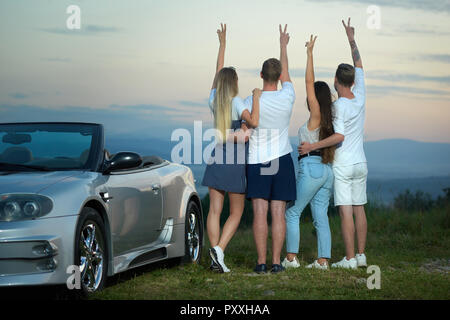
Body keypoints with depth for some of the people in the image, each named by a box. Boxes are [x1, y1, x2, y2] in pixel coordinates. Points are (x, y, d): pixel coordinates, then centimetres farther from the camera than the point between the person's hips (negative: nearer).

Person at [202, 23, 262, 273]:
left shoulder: (214, 100, 5)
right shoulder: (236, 102, -9)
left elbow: (219, 72, 18)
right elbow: (253, 122, -25)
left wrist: (222, 44, 28)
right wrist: (256, 98, -12)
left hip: (216, 159, 4)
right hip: (234, 162, -4)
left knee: (214, 210, 2)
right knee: (236, 212, 5)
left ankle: (215, 257, -1)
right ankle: (218, 249, -13)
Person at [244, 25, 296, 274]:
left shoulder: (251, 102, -9)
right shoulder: (287, 98, -4)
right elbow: (285, 75, 16)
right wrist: (283, 46, 29)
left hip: (257, 162, -1)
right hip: (282, 160, 1)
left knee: (260, 213, -4)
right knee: (278, 213, 1)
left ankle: (261, 262, -7)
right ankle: (276, 262, -2)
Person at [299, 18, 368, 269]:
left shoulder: (338, 106, -15)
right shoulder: (360, 98, 5)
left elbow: (339, 136, -25)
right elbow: (359, 65, 19)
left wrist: (312, 147, -21)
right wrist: (352, 39, 30)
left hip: (342, 166, -7)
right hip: (361, 164, 7)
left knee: (346, 211, -7)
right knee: (359, 209, 11)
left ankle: (350, 259, -8)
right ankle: (361, 255, 14)